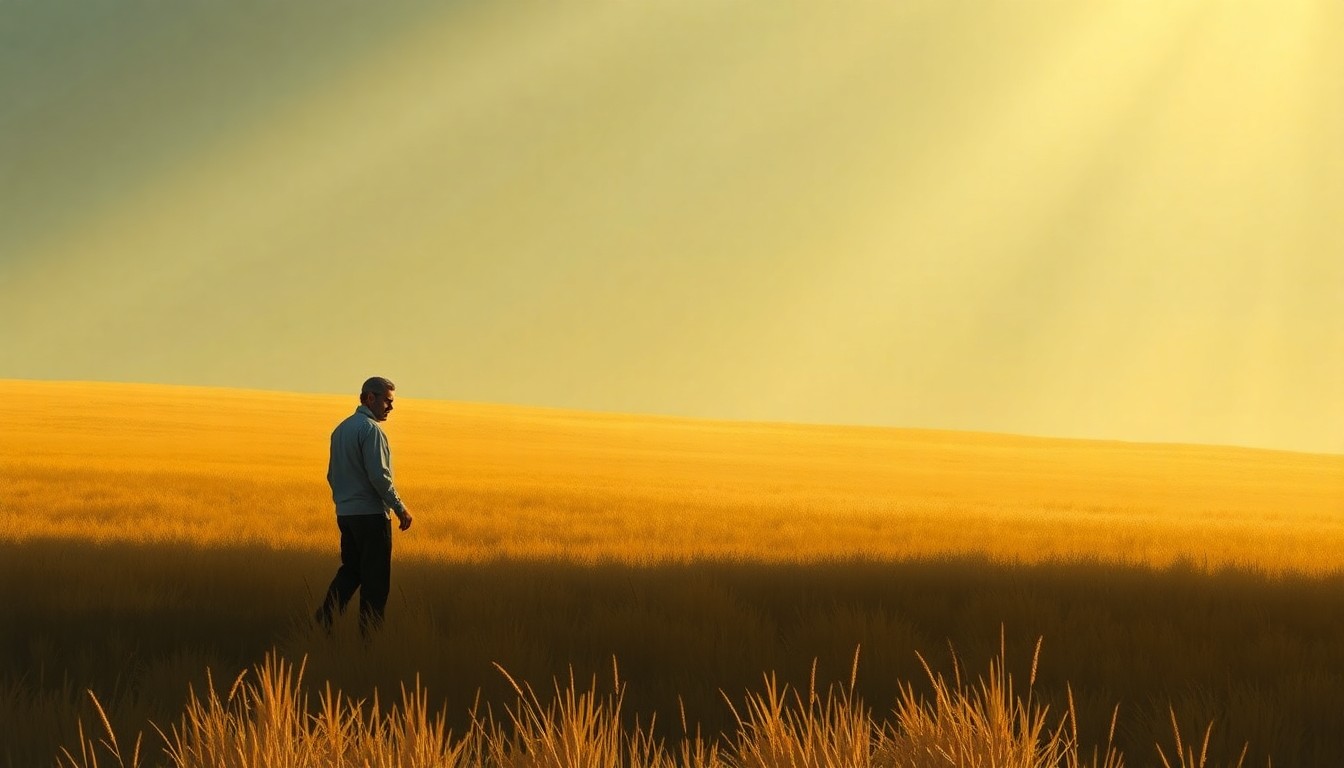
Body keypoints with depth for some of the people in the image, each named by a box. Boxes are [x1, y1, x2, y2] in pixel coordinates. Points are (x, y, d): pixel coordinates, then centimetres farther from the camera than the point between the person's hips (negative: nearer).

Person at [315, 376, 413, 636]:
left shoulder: (340, 429, 14)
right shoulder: (370, 429, -14)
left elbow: (332, 474, 19)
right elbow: (378, 475, -20)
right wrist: (400, 509, -14)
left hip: (345, 514, 9)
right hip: (372, 514, -9)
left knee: (350, 571, 14)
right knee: (375, 578, -2)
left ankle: (323, 619, 1)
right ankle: (369, 635, 0)